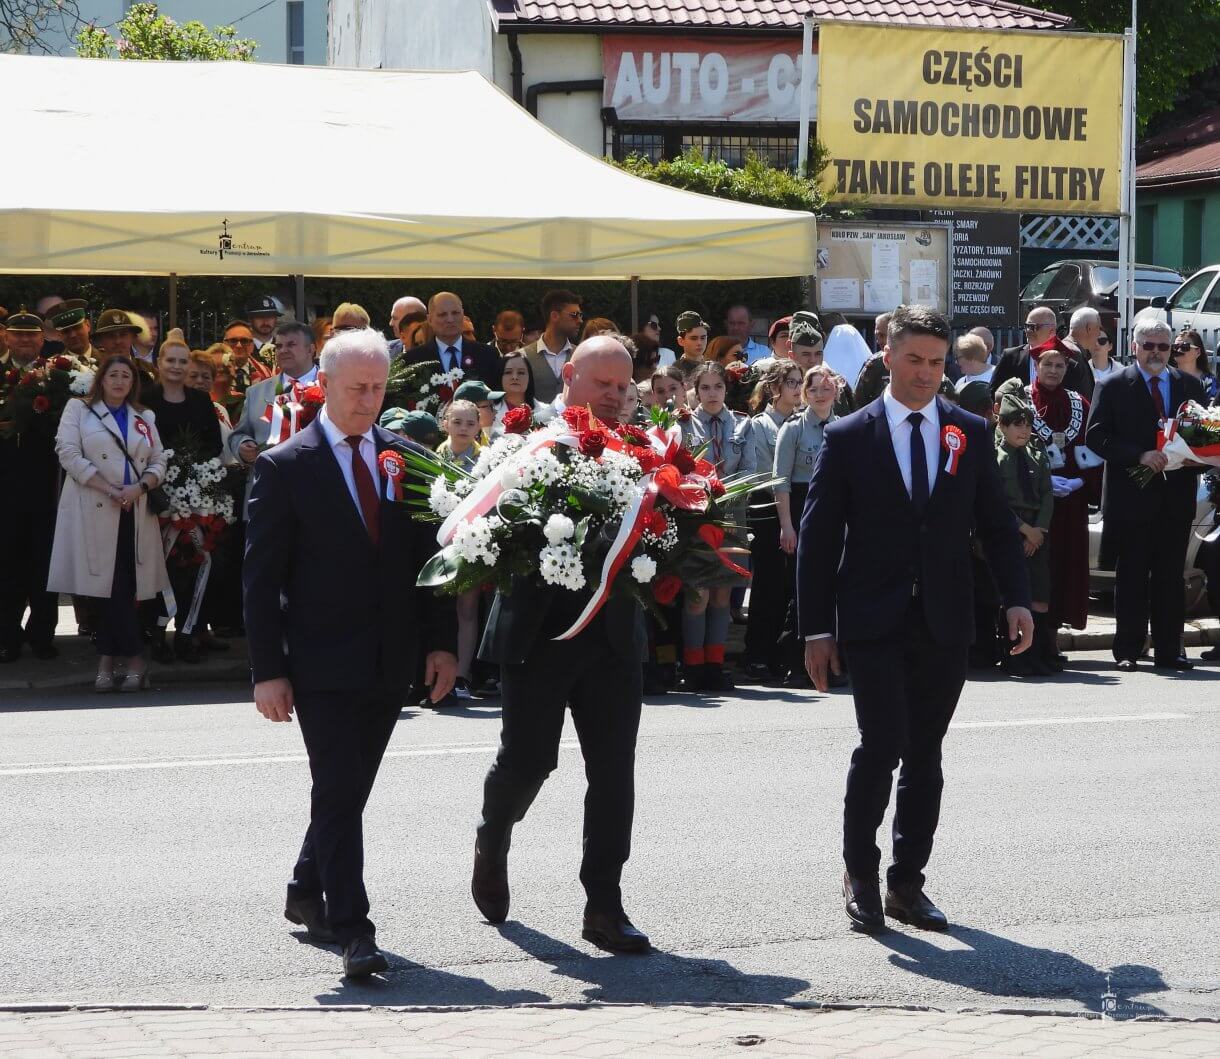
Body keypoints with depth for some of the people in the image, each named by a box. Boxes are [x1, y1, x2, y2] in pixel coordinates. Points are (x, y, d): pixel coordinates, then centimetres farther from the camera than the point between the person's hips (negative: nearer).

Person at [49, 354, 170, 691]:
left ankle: (109, 658, 2)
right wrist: (108, 489, -11)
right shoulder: (79, 410, 8)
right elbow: (68, 453, -4)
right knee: (107, 584, -7)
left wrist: (139, 487, -9)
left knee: (122, 586, -2)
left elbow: (158, 462, 12)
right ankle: (133, 657, -3)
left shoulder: (145, 418, 18)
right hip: (94, 510, -3)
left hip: (134, 511, 3)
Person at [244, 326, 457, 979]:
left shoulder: (403, 458, 8)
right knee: (339, 794, -9)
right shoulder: (284, 467, -5)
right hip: (323, 662, -5)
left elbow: (427, 555, 12)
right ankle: (352, 930, -9)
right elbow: (262, 577, -6)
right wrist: (268, 669, -11)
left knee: (348, 790, 14)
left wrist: (440, 642, 5)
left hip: (389, 661, 5)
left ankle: (306, 894, 33)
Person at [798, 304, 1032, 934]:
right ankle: (859, 874, 6)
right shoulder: (848, 438, -1)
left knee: (924, 756, 7)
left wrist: (1016, 598, -5)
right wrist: (817, 628, -5)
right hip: (874, 623, -3)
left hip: (944, 623, 3)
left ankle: (907, 882, 18)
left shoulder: (971, 434, 8)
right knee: (882, 745, -13)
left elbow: (995, 522, 9)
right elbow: (818, 538, -1)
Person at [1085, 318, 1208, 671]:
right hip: (1132, 497, -3)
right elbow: (1096, 436, -7)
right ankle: (1128, 651, 7)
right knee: (1131, 577, 2)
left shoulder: (1190, 385, 11)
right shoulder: (1114, 387, 0)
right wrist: (1140, 456, -17)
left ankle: (1168, 651, 11)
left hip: (1176, 497, 3)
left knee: (1171, 577, 6)